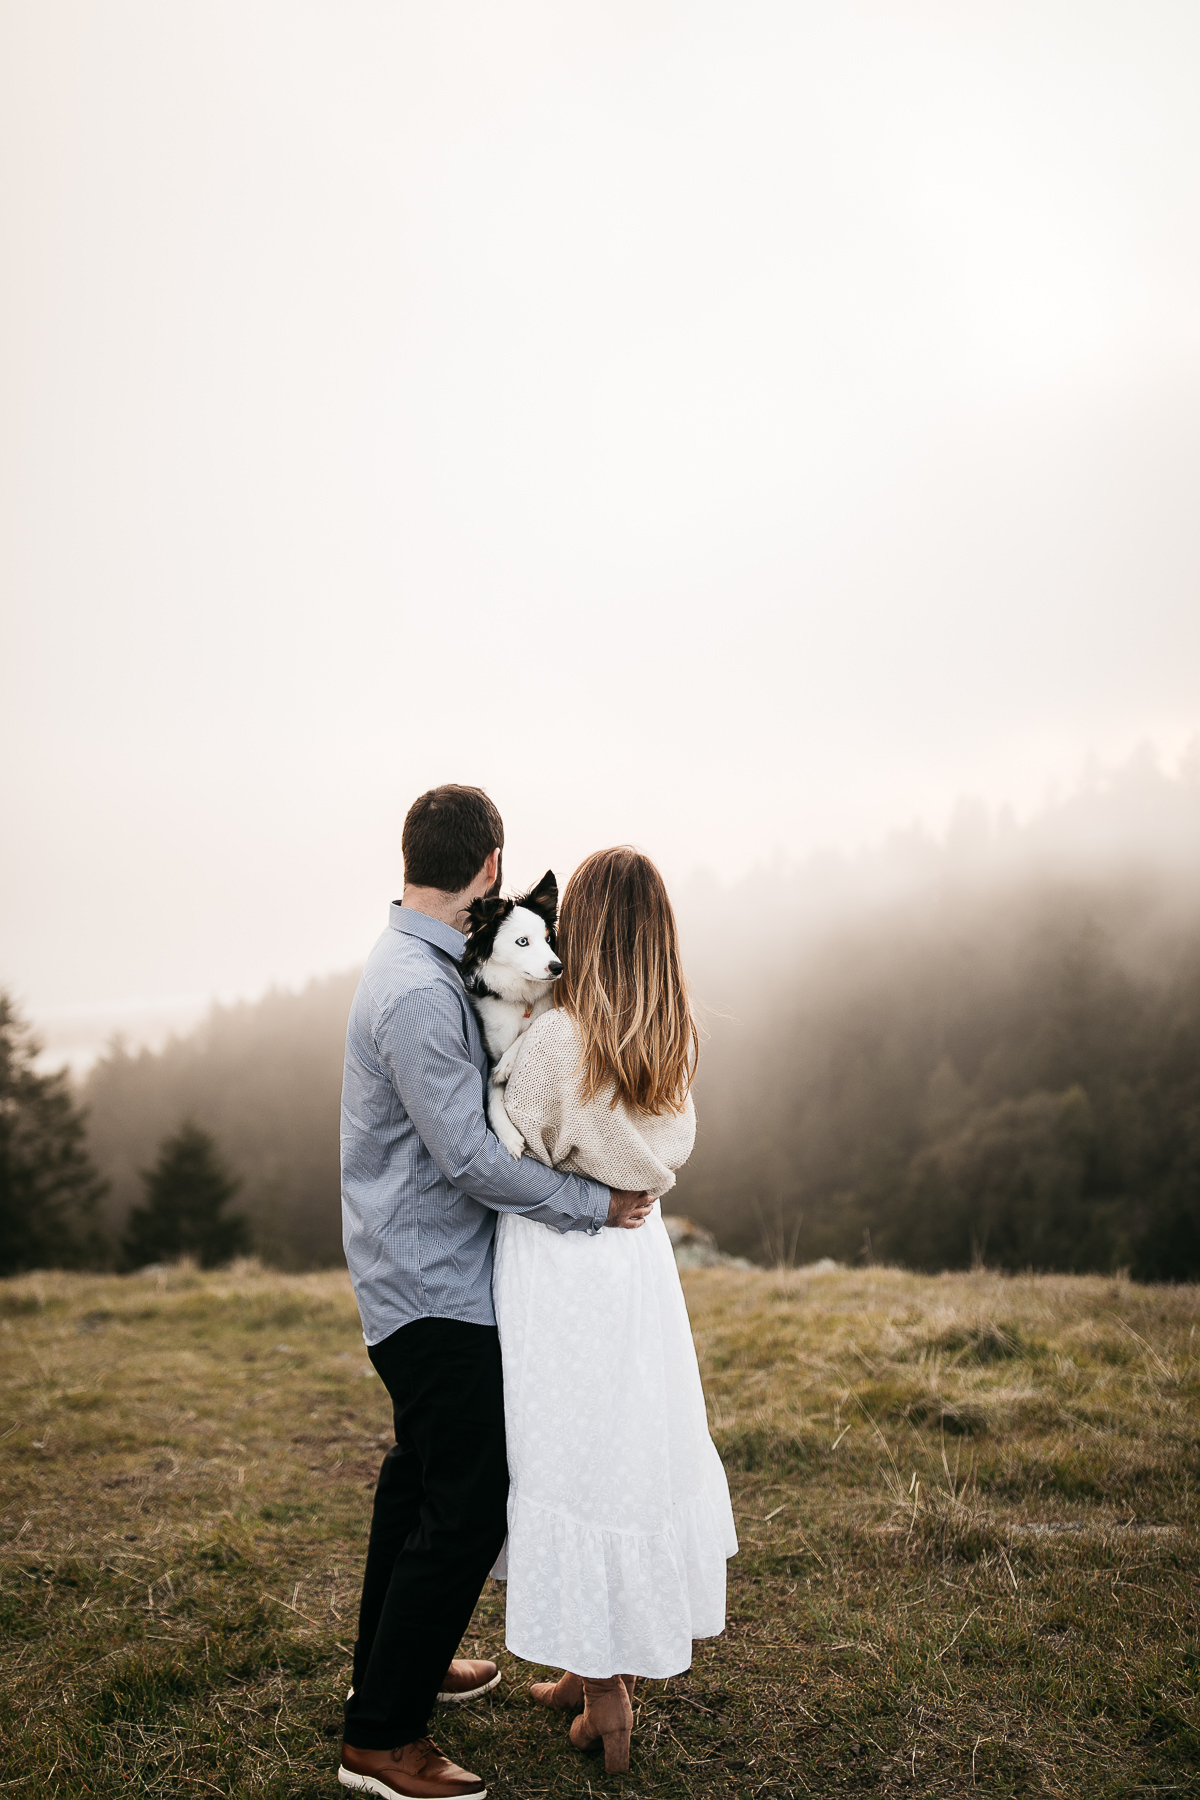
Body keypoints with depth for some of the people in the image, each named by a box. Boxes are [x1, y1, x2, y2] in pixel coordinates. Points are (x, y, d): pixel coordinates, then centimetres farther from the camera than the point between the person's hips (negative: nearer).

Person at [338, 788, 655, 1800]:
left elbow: (480, 1106, 14)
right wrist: (597, 1204, -17)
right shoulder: (417, 991, -25)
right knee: (467, 1505, -4)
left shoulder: (424, 966, 8)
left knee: (424, 1473, 23)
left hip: (418, 1277, 11)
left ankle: (394, 1663, 40)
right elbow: (470, 1157, -25)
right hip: (434, 1287, -11)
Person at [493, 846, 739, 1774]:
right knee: (637, 1446, 17)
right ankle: (608, 1670, 34)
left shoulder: (557, 1037, -19)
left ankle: (604, 1696, 18)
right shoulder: (674, 1038, -1)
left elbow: (516, 1162, -10)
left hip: (563, 1262, -6)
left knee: (576, 1460, 6)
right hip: (640, 1253, 6)